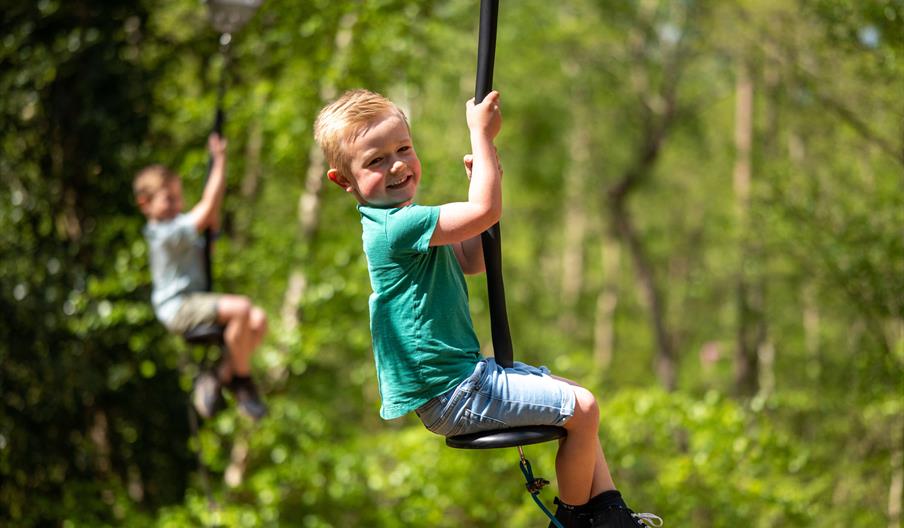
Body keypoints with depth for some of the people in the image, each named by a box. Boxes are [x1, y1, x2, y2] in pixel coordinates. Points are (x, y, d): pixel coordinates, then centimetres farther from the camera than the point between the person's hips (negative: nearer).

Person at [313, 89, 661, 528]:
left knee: (577, 401, 19)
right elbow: (486, 211, -28)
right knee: (581, 408, -12)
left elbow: (470, 261, 21)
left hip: (462, 373, 11)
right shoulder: (396, 225, -22)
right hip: (451, 395, -11)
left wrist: (484, 178, 10)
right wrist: (482, 135, -18)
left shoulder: (405, 221, 13)